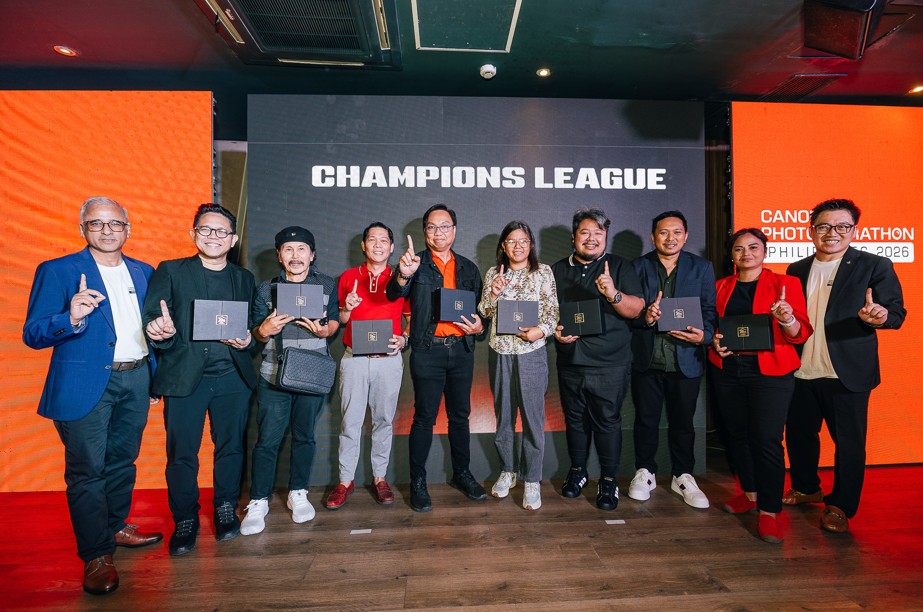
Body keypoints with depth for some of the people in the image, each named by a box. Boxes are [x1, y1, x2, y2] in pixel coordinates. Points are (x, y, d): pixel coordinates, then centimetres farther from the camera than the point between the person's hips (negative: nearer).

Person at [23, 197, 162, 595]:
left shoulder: (143, 273, 10)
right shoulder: (57, 271, -4)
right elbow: (32, 335, -10)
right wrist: (71, 318, -27)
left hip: (136, 381, 5)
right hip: (86, 385, -4)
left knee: (123, 462, 17)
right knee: (86, 470, 2)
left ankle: (116, 528, 36)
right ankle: (95, 556, 15)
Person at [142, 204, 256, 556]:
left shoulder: (244, 279, 12)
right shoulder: (169, 272, 5)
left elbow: (253, 325, 12)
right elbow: (150, 316, -4)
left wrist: (247, 340, -10)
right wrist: (160, 331, -27)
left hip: (232, 377, 2)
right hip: (184, 377, -2)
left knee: (231, 447, 10)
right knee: (181, 454, 4)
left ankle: (226, 510, 30)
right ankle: (185, 520, 24)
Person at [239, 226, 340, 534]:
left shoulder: (327, 285, 5)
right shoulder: (266, 288, 5)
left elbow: (334, 321, 10)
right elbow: (256, 333, 7)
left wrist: (324, 329, -13)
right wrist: (264, 331, -16)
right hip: (274, 375, 0)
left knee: (304, 435, 12)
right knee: (267, 439, -1)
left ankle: (298, 494, 27)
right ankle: (258, 502, 14)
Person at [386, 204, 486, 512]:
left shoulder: (468, 268, 13)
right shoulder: (417, 264, 0)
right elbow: (394, 293, -19)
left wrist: (479, 325, -4)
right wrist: (403, 275, -41)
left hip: (461, 350, 4)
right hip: (428, 351, -4)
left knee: (460, 415, 13)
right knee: (424, 417, 1)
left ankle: (461, 473, 28)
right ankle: (418, 482, 14)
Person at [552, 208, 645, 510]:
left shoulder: (620, 267, 1)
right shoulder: (558, 270, 11)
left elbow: (637, 309, -8)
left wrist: (613, 294, -27)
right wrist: (554, 330, -5)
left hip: (609, 364, -3)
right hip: (570, 363, 3)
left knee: (607, 421, 2)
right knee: (575, 419, 13)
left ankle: (608, 480, 19)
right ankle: (577, 470, 32)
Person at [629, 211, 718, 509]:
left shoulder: (701, 268, 6)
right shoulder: (638, 267, 4)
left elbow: (710, 311, 2)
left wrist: (704, 335, -17)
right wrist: (644, 316, -20)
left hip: (686, 360, 0)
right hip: (646, 359, 0)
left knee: (683, 422, 11)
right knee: (645, 419, 10)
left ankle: (683, 477, 29)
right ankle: (644, 473, 27)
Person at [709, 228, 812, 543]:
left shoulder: (785, 284, 1)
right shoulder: (721, 287, 11)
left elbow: (800, 334, -3)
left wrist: (787, 319, -24)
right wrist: (714, 340, -3)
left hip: (770, 372, -4)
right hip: (727, 370, 4)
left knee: (767, 440, -6)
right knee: (738, 434, 12)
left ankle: (769, 510, 6)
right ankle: (750, 493, 30)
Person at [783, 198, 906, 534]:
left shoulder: (875, 266, -3)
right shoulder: (797, 270, 9)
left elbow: (897, 312, -8)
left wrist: (881, 316, -31)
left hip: (846, 374, -4)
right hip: (801, 372, 4)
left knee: (848, 442, 5)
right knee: (798, 435, 15)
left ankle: (840, 507, 21)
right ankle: (806, 489, 35)